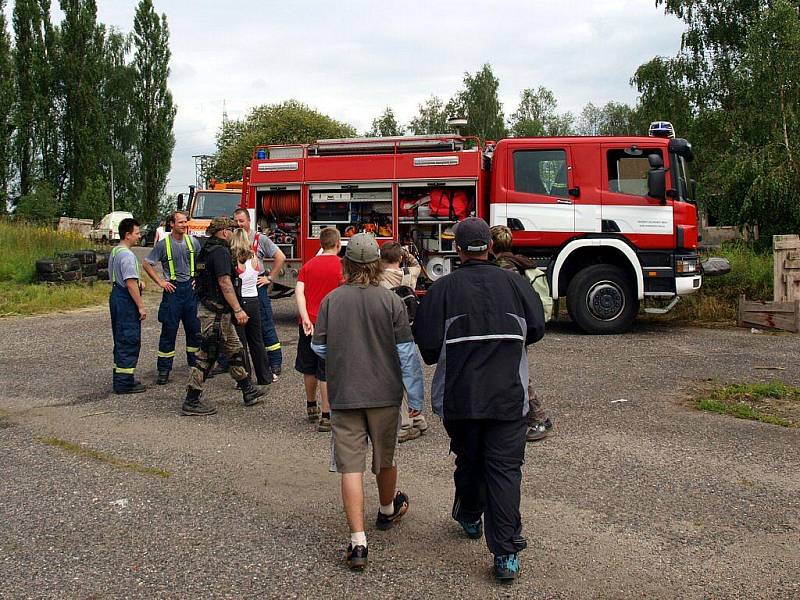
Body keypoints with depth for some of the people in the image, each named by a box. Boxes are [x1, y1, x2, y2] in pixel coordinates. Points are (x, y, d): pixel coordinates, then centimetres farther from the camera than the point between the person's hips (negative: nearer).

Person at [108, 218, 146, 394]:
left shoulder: (115, 252, 15)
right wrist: (141, 306, -20)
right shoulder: (127, 255, -18)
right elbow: (130, 283, -23)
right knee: (129, 342, -6)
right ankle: (125, 383, -4)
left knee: (121, 341, 16)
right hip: (126, 300, -11)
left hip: (116, 296, 11)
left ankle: (120, 378, 24)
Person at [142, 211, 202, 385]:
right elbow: (147, 264, -2)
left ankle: (194, 363, 24)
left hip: (190, 287, 4)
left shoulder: (193, 241, 5)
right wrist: (160, 282, -6)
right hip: (173, 289, -4)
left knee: (194, 328, 9)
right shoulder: (163, 244, -7)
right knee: (169, 330, -3)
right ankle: (164, 370, 3)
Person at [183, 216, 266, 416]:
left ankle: (249, 392, 25)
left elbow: (200, 279, 23)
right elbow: (225, 283, -24)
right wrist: (238, 309, -24)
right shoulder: (220, 252, -16)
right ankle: (191, 402, -2)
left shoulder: (206, 250, 15)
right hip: (216, 312, -11)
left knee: (235, 350, 16)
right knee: (206, 355, -6)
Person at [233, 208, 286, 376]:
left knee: (266, 325, -1)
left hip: (256, 288, -3)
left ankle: (275, 363, 4)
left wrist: (269, 278, -3)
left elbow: (280, 257, 0)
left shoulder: (260, 239, -1)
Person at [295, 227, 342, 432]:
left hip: (308, 323, 4)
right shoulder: (342, 266, -6)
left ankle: (311, 407, 35)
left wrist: (305, 319, -12)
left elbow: (299, 291, -6)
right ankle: (326, 417, 1)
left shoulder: (309, 265, 6)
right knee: (326, 372, 0)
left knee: (309, 368, 19)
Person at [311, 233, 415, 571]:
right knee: (384, 458, 20)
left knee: (351, 466, 1)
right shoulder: (391, 301, -8)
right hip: (384, 392, 0)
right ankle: (387, 511, 45)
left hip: (343, 394, 0)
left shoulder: (331, 300, -5)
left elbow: (318, 347, 3)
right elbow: (406, 351, -6)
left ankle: (358, 542, -4)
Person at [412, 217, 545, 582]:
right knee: (505, 470, 1)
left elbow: (428, 346, -9)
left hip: (460, 397, 0)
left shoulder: (443, 289, -8)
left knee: (468, 460, 21)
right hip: (509, 397, 0)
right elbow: (536, 329, 5)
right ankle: (506, 555, -2)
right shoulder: (515, 284, -2)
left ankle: (470, 517, 44)